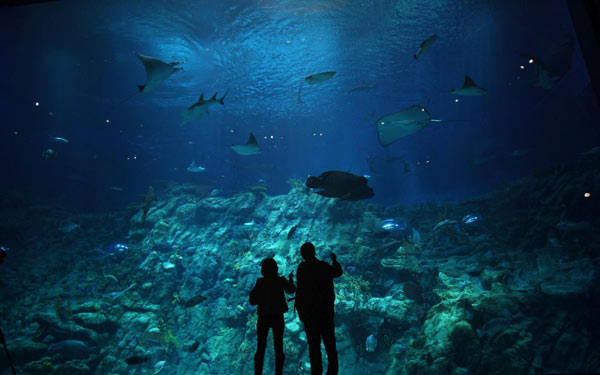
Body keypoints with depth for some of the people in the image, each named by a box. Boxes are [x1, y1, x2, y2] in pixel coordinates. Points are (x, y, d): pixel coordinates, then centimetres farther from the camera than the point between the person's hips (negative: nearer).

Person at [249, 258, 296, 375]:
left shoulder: (260, 282, -10)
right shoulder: (281, 280, -6)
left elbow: (252, 301, -10)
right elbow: (291, 290, 15)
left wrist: (262, 296, 6)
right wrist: (291, 279, 31)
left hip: (263, 317, -1)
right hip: (277, 317, 1)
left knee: (260, 348, 11)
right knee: (278, 347, 13)